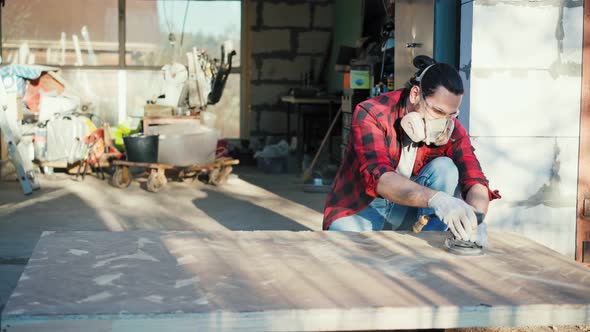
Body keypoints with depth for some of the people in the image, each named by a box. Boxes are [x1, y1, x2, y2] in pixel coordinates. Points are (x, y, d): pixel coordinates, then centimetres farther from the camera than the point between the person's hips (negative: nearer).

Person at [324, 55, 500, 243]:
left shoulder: (452, 130, -10)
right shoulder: (370, 115, -23)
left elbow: (475, 180, -21)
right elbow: (378, 178, -38)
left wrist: (475, 220, -45)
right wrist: (435, 199, -55)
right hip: (359, 208, -5)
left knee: (445, 168, -21)